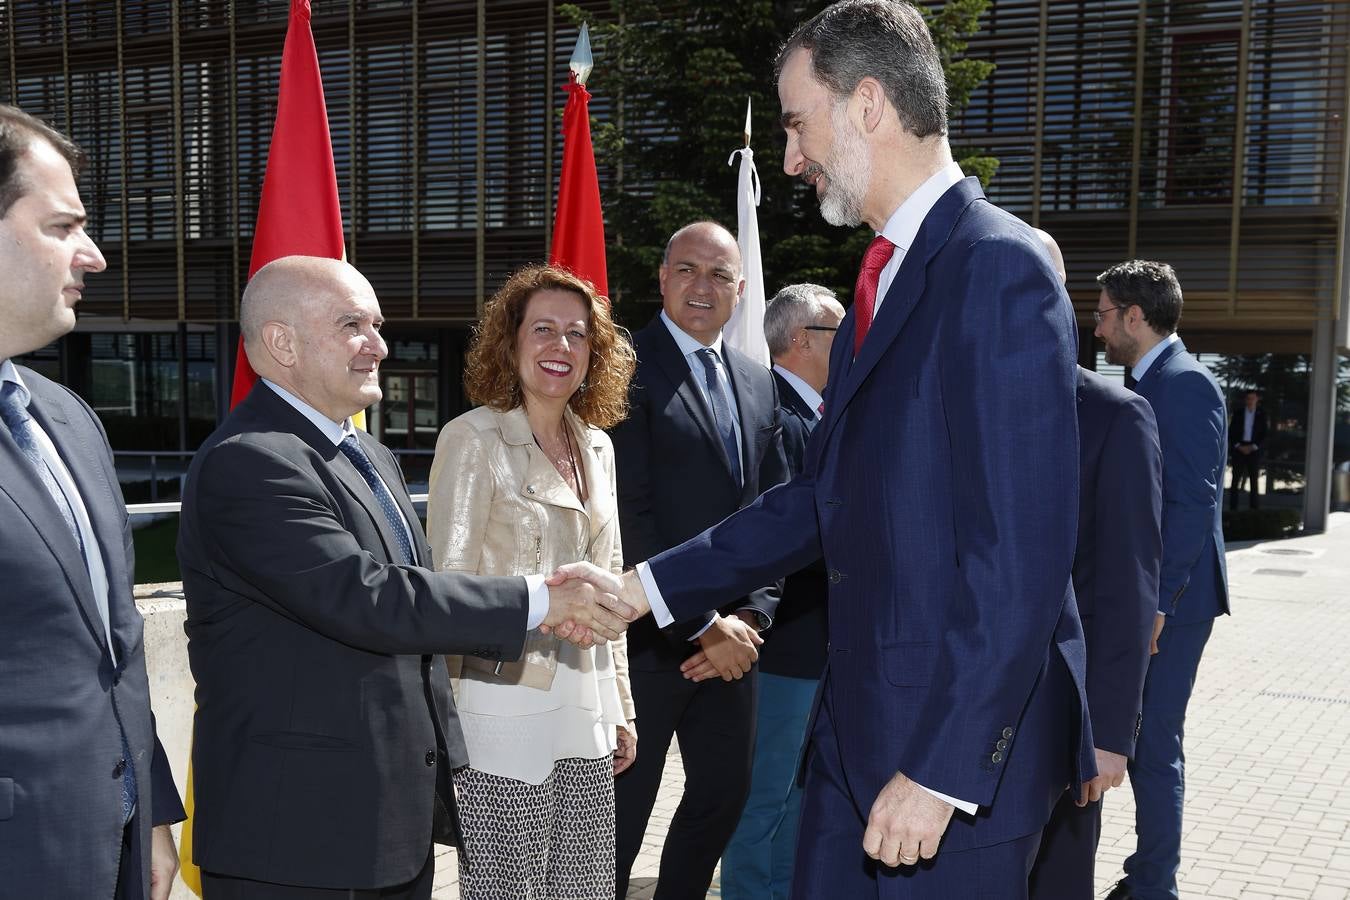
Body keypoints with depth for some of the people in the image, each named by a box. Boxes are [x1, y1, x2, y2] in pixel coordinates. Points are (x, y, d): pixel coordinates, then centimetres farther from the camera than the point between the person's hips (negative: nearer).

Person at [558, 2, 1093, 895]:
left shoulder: (998, 269, -17)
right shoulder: (886, 277, 12)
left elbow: (1023, 556, -22)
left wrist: (940, 768, -21)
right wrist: (646, 587, 11)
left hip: (960, 734, -8)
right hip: (860, 718, 8)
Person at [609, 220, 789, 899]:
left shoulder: (758, 384, 12)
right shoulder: (628, 367, -9)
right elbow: (630, 515, -16)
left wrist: (749, 617, -3)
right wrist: (703, 626, -15)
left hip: (730, 637, 7)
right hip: (649, 636, -6)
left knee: (724, 792, 16)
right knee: (622, 812, 5)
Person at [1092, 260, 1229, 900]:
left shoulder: (1183, 384, -15)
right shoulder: (1154, 383, 15)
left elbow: (1194, 502, -21)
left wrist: (1158, 601, -21)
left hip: (1170, 600, -10)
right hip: (1147, 592, 10)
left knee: (1153, 748, -1)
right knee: (1144, 743, 16)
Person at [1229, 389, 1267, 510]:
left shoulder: (1261, 414, 5)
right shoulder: (1238, 413, 7)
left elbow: (1264, 434, 2)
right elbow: (1231, 432, 5)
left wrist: (1253, 447, -10)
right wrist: (1238, 446, -9)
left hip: (1254, 449, 0)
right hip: (1239, 449, 0)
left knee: (1254, 480, 1)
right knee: (1236, 479, -2)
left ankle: (1254, 509, 2)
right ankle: (1233, 508, -2)